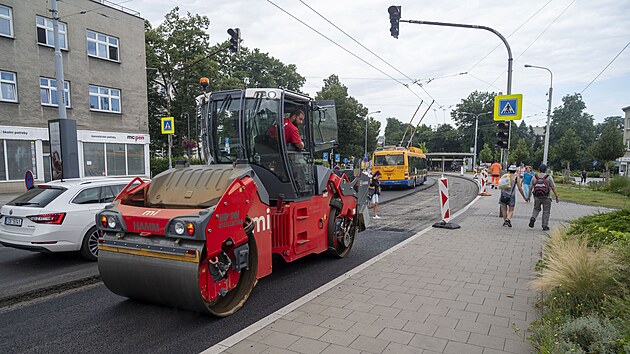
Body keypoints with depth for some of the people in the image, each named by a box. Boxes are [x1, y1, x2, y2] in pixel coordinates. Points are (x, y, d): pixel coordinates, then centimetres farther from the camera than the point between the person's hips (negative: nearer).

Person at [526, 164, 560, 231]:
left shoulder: (534, 177, 1)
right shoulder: (549, 177, -5)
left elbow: (530, 188, 3)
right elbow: (553, 188, -6)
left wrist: (528, 196, 11)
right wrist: (557, 196, 1)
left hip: (537, 197, 2)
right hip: (546, 197, -2)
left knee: (536, 209, 21)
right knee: (546, 212, 9)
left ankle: (533, 218, -4)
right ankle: (545, 226, 10)